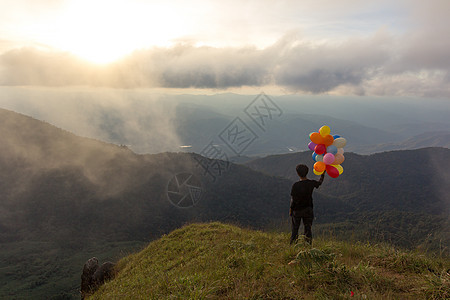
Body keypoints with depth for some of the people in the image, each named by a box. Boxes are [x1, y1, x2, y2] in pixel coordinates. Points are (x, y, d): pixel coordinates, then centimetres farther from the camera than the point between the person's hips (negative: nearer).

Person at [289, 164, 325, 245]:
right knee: (308, 229, 12)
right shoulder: (311, 183, -9)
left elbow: (293, 199, -12)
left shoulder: (295, 185, -19)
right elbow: (320, 182, 15)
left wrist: (291, 208, 3)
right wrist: (323, 173, 27)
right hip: (308, 210, 3)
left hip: (297, 210, -3)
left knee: (294, 229, 10)